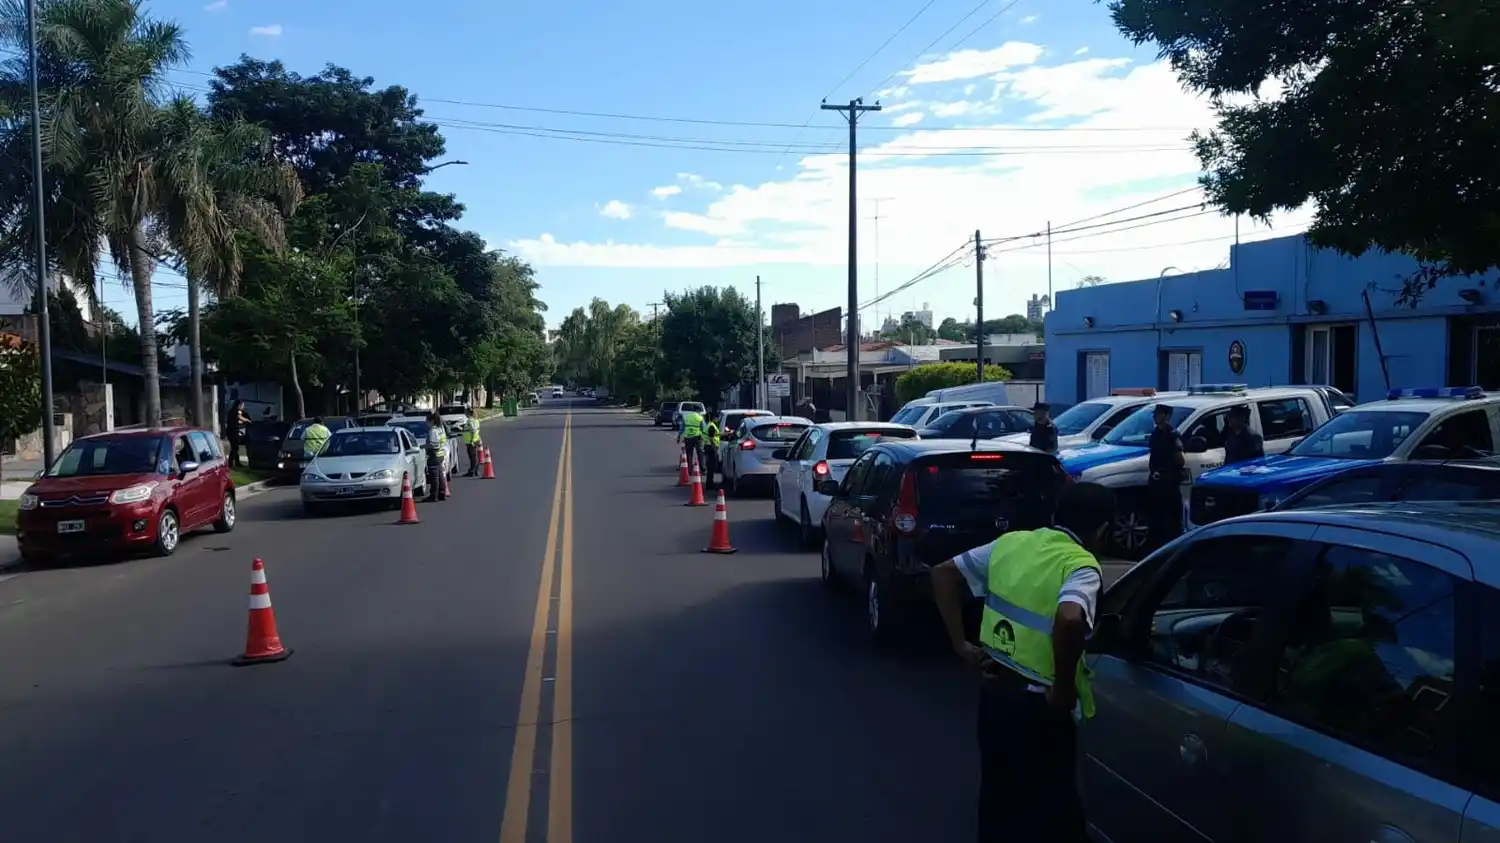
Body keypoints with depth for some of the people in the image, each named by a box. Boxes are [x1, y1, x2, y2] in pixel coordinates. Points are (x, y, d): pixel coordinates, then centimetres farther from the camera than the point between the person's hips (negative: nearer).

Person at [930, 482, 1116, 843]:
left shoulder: (1010, 542, 4)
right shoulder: (1082, 566, -15)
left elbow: (944, 573, 9)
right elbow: (1068, 620, -36)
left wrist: (962, 644, 6)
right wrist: (1063, 689, -22)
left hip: (994, 688, 6)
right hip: (1038, 704, -6)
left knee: (998, 794, 22)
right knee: (1051, 807, 11)